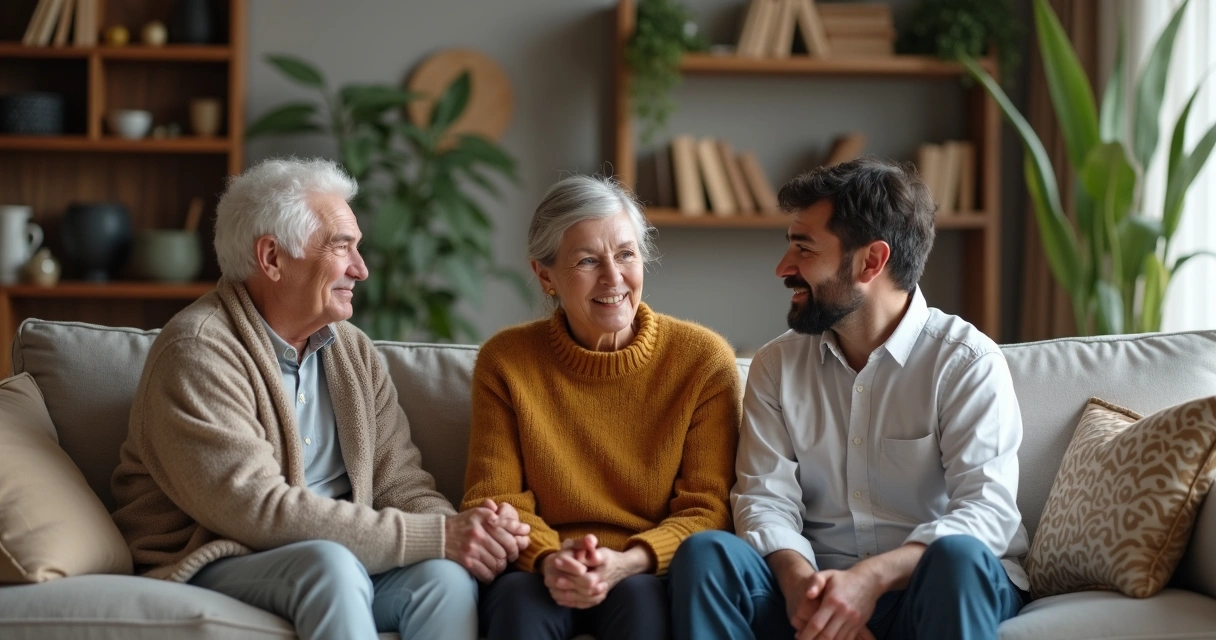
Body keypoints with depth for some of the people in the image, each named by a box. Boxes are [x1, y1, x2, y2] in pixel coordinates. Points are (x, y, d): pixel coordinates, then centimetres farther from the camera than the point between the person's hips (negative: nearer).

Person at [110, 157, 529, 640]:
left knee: (445, 576, -24)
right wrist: (439, 536, -24)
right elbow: (258, 510, -22)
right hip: (212, 571, -6)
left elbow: (401, 486, 6)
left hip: (335, 565, 6)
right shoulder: (197, 351, -12)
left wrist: (467, 528, -19)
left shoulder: (353, 350, 12)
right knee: (330, 562, -35)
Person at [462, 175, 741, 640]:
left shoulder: (704, 360, -2)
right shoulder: (505, 362, 2)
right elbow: (494, 499, 0)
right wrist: (549, 559, -21)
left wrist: (626, 564, -23)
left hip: (652, 578, 0)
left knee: (638, 598, -33)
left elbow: (708, 508, -4)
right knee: (518, 597, -32)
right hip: (543, 577, 1)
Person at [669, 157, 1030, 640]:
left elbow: (986, 511, -16)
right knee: (705, 553, -25)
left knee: (957, 555, -37)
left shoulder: (967, 361, -5)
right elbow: (765, 498, 0)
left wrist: (870, 578, -30)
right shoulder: (777, 365, 10)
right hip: (816, 585, 3)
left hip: (946, 586, -3)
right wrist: (800, 580, -23)